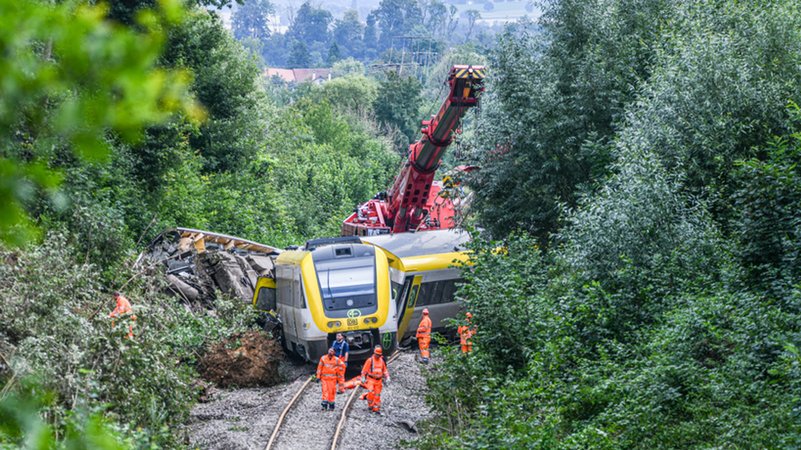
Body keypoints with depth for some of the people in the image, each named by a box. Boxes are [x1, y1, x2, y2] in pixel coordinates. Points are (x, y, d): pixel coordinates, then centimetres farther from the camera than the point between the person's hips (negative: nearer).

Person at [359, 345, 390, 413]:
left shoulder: (381, 361, 8)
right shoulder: (370, 360, -7)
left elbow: (385, 370, 17)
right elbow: (364, 370, -3)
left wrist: (387, 377, 8)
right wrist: (363, 378, -5)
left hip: (379, 380, 4)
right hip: (371, 379, -4)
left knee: (377, 395, 4)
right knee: (371, 392, -20)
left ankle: (376, 409, 11)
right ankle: (370, 405, 0)